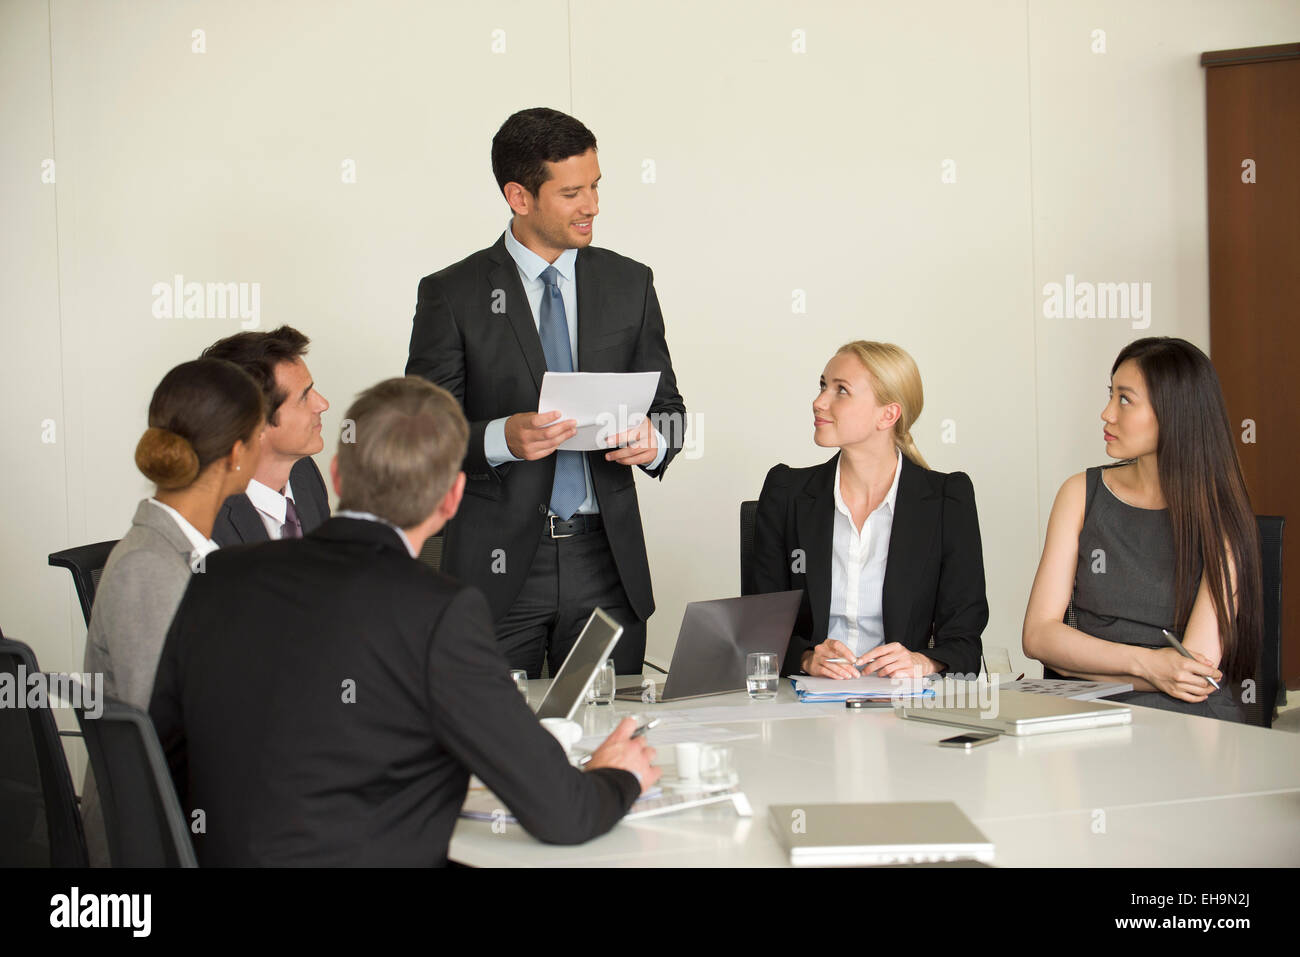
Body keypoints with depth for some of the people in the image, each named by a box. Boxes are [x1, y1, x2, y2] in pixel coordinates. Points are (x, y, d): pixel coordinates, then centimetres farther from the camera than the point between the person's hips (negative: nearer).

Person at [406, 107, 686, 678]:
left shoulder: (629, 284, 10)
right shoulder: (452, 295, -1)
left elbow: (666, 404, 15)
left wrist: (654, 439, -8)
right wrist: (501, 438, -21)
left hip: (607, 564, 3)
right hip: (499, 565, -2)